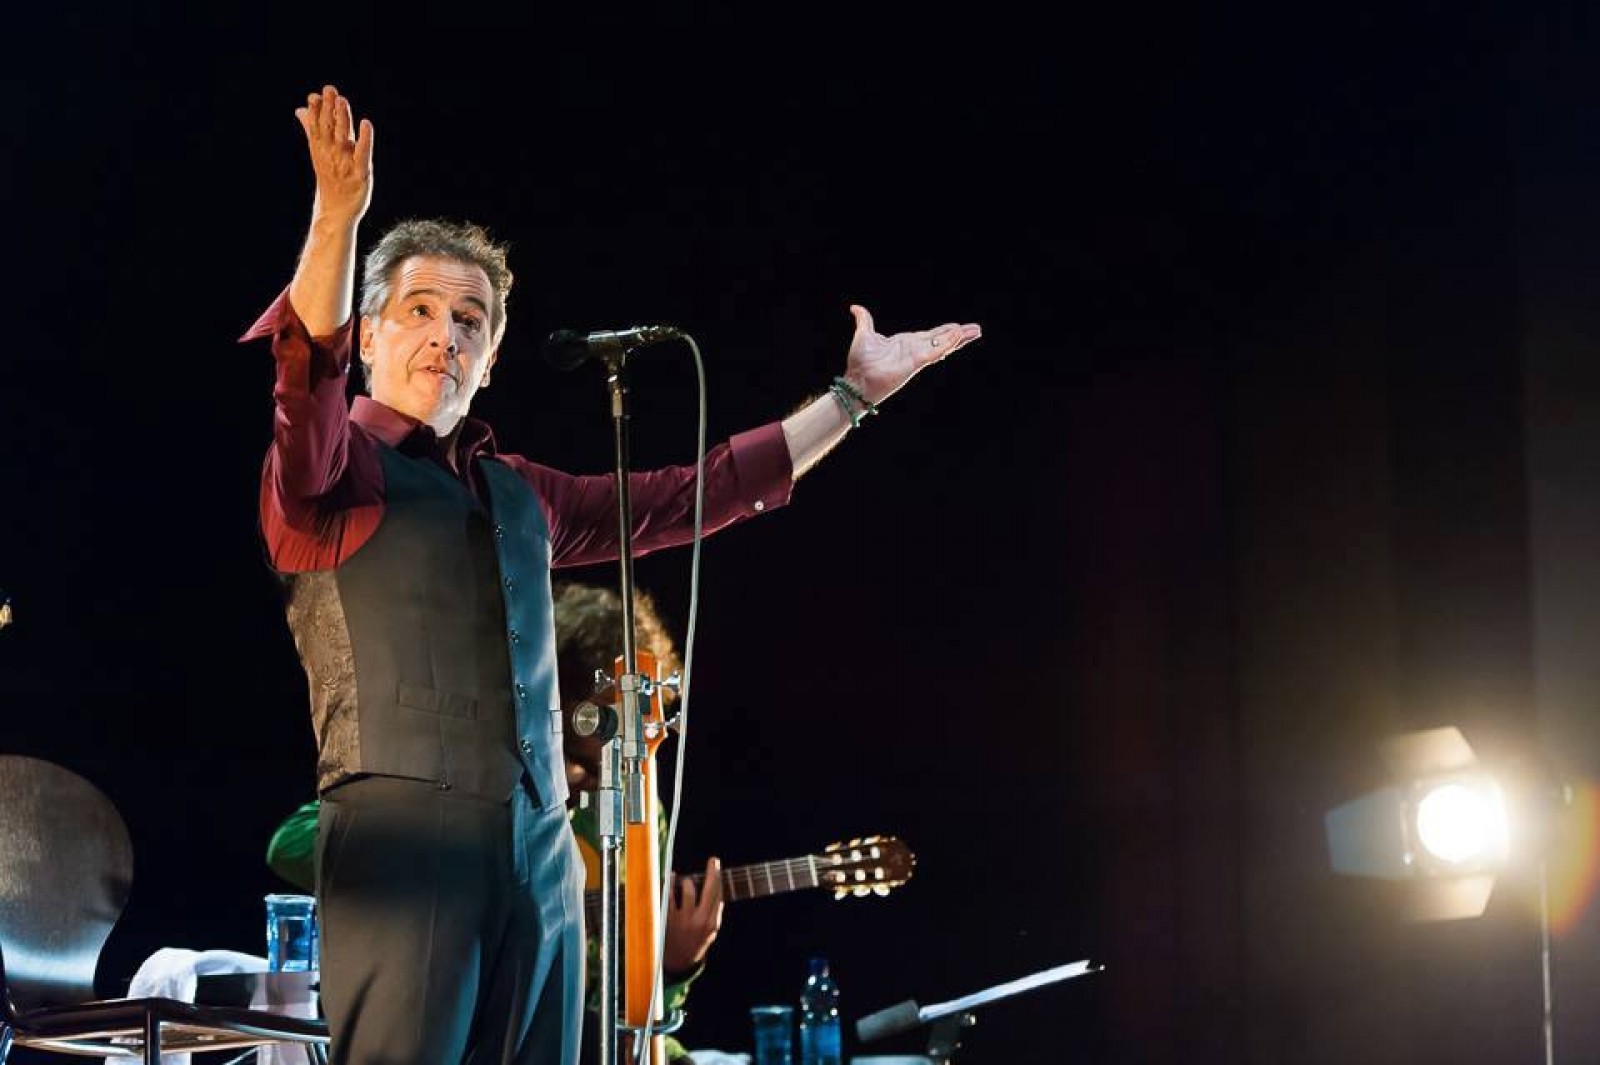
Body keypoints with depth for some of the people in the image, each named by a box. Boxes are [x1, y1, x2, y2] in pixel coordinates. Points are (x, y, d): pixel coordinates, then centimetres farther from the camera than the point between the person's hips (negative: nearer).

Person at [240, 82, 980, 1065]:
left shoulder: (522, 495, 22)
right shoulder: (330, 470, 4)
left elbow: (695, 496, 29)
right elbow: (305, 379, -18)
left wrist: (854, 393, 31)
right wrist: (337, 218, -33)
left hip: (542, 858, 6)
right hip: (400, 843, -6)